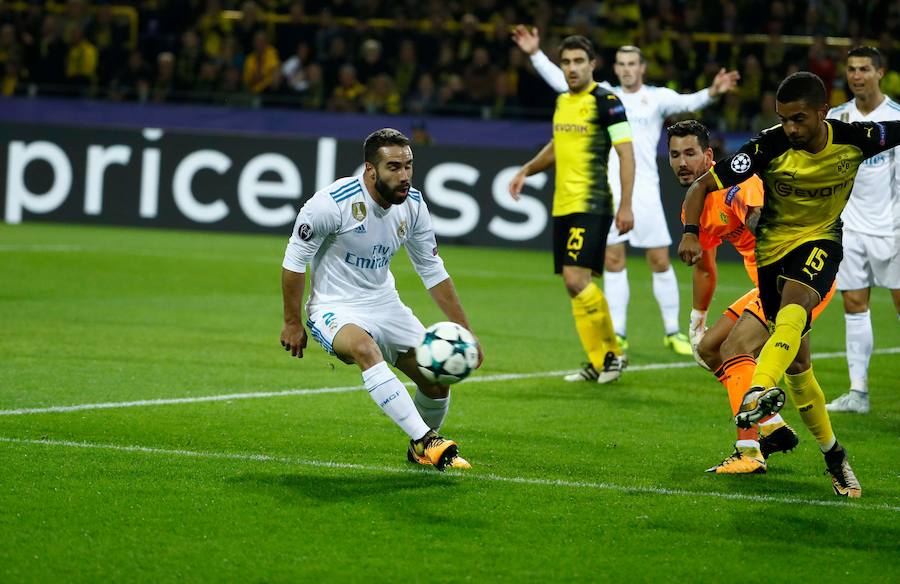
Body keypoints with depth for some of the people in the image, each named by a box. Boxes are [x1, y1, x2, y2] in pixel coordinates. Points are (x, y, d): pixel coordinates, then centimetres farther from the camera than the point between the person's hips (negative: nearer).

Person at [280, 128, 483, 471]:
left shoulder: (413, 205, -5)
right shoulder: (334, 202, -22)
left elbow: (433, 272, 7)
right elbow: (294, 260, -11)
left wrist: (464, 332, 5)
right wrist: (292, 323, -8)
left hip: (385, 305, 6)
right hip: (334, 310, -6)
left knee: (438, 380, -1)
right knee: (365, 348, -38)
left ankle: (422, 450, 31)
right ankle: (426, 440, -41)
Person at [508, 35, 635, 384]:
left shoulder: (605, 102, -9)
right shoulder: (563, 101, 14)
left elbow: (626, 154, -12)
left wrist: (625, 206, -17)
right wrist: (527, 170, 18)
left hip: (591, 205, -8)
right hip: (563, 205, 8)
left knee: (577, 280, -17)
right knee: (575, 284, 7)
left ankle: (608, 354, -3)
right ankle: (601, 360, 15)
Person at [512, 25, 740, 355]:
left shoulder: (657, 97, 3)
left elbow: (686, 103, -14)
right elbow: (560, 80, 10)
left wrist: (711, 93, -34)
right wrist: (536, 54, 0)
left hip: (644, 189, -2)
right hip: (607, 189, 2)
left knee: (660, 260, -2)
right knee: (614, 260, 2)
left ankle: (673, 332, 8)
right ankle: (617, 334, 8)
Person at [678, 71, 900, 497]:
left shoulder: (854, 139, -17)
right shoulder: (770, 147, -20)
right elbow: (703, 186, -16)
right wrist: (690, 232, -31)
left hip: (821, 241, -1)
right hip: (774, 245, 1)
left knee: (794, 307, -35)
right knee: (796, 362, 0)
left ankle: (760, 392, -56)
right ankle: (834, 457, 14)